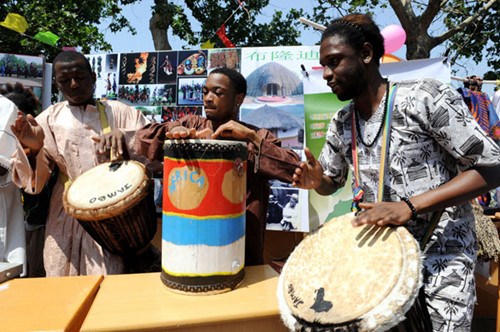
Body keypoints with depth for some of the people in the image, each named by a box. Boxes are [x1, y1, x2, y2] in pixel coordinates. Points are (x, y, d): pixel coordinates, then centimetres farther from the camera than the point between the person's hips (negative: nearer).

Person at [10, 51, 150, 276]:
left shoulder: (117, 112, 3)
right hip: (67, 215, 2)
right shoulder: (49, 118, 7)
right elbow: (33, 178, 2)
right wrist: (33, 149, -20)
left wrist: (123, 136, -24)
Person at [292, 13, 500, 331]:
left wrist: (409, 206, -26)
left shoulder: (425, 97, -15)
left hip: (440, 256, -5)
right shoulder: (341, 124, 4)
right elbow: (333, 182, 17)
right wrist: (317, 181, -9)